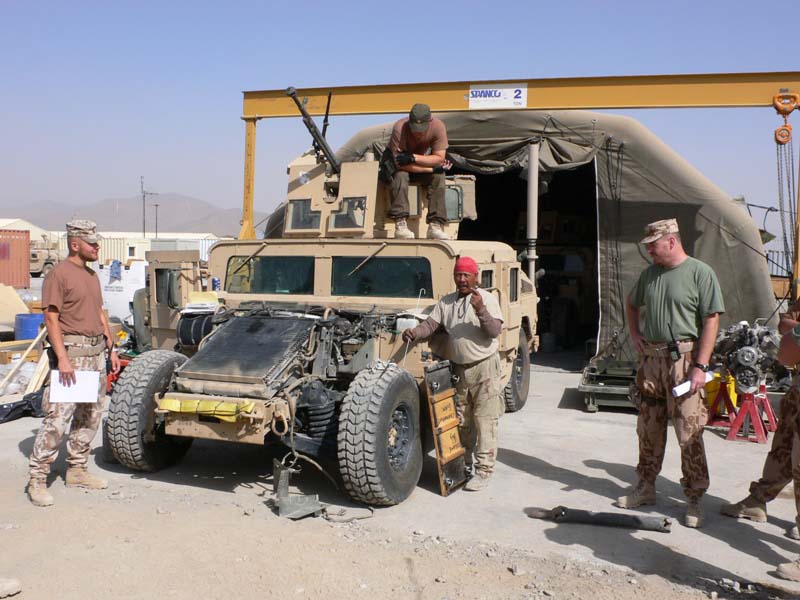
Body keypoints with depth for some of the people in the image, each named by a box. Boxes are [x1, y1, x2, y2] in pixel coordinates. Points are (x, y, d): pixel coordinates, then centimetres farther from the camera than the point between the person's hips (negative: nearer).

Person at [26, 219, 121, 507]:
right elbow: (51, 319, -14)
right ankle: (37, 479, -2)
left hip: (96, 351, 8)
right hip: (72, 351, -8)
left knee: (90, 415, 12)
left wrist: (111, 348, 17)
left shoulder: (91, 275, 16)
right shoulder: (58, 274, -9)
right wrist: (63, 359, -22)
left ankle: (77, 470, 23)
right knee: (58, 416, -10)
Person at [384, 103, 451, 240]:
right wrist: (432, 168, -34)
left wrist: (413, 157, -38)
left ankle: (435, 225, -27)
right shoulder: (399, 128, -32)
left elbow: (440, 158, -26)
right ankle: (400, 224, -37)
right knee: (400, 175, -34)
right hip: (398, 165, -2)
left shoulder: (438, 126, -24)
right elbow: (400, 164, -33)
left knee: (438, 176, -25)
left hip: (423, 161, 3)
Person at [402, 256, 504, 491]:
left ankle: (483, 471, 3)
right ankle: (463, 464, 29)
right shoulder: (446, 302, 9)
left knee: (485, 422, -4)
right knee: (461, 422, 14)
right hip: (458, 369, 5)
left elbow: (494, 331, -15)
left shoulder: (487, 299, -5)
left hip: (484, 368, -5)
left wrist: (481, 310, -29)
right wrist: (414, 333, -20)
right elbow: (430, 324, 0)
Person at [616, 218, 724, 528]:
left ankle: (694, 500, 9)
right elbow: (631, 304, 28)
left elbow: (711, 321, -11)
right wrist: (635, 334, 12)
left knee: (689, 434, -2)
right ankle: (645, 488, 26)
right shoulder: (649, 273, 10)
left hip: (683, 361, -6)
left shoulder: (700, 273, -8)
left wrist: (700, 366, -16)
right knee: (648, 429, 13)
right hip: (651, 359, 6)